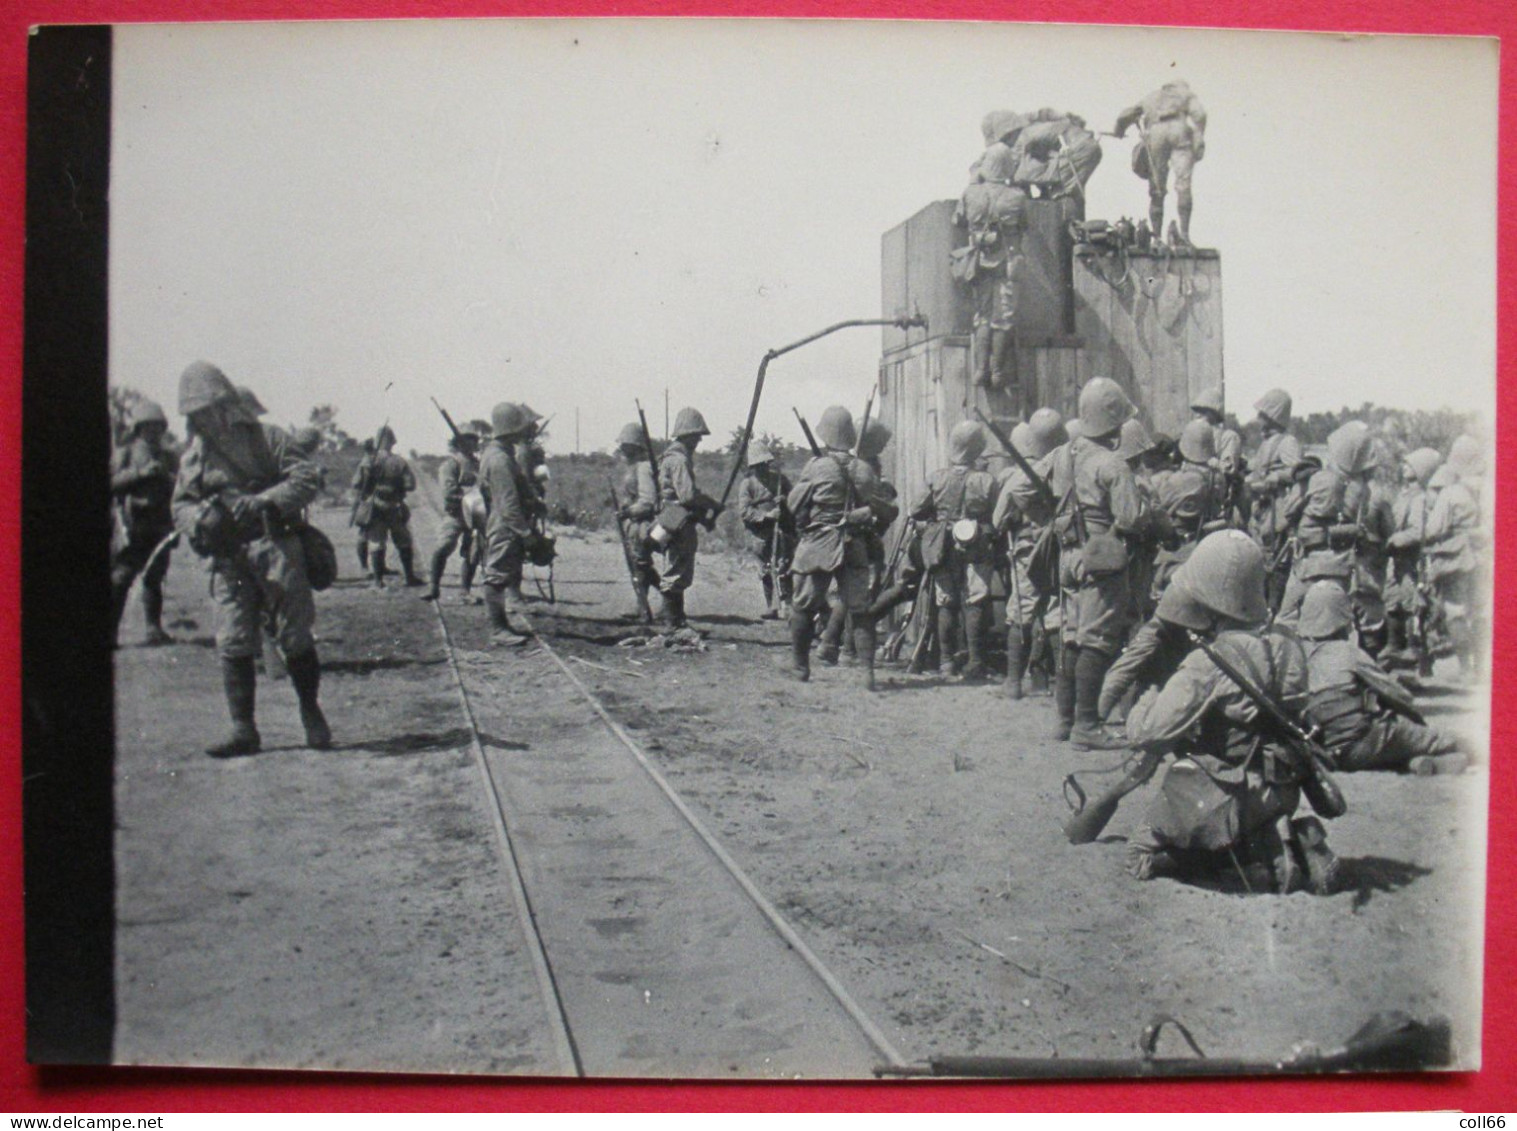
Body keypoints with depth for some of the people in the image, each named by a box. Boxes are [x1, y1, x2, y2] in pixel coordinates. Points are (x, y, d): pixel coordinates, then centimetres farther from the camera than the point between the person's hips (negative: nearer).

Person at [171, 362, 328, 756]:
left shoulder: (267, 439, 1)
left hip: (276, 549, -4)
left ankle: (311, 714, 18)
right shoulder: (193, 459, 14)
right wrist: (200, 517, -7)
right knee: (233, 646, -2)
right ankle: (243, 731, 5)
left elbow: (308, 478, -5)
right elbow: (181, 506, 17)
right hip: (229, 561, 4)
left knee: (296, 638, -1)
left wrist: (263, 501, -18)